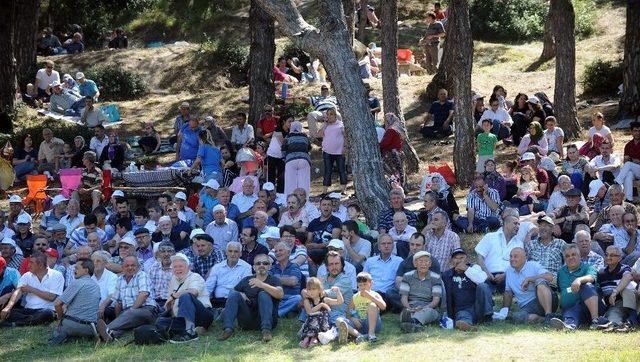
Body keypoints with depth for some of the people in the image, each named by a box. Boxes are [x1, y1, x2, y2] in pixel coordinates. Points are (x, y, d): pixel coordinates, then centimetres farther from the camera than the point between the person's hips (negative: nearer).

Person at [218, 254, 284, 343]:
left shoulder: (274, 280, 8)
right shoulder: (246, 280, 20)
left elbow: (280, 294, -12)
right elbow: (231, 292, 18)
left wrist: (262, 285, -26)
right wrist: (240, 295, -5)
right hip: (247, 321, 3)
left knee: (263, 294, -25)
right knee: (235, 294, -15)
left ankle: (266, 330, -39)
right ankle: (228, 328, -30)